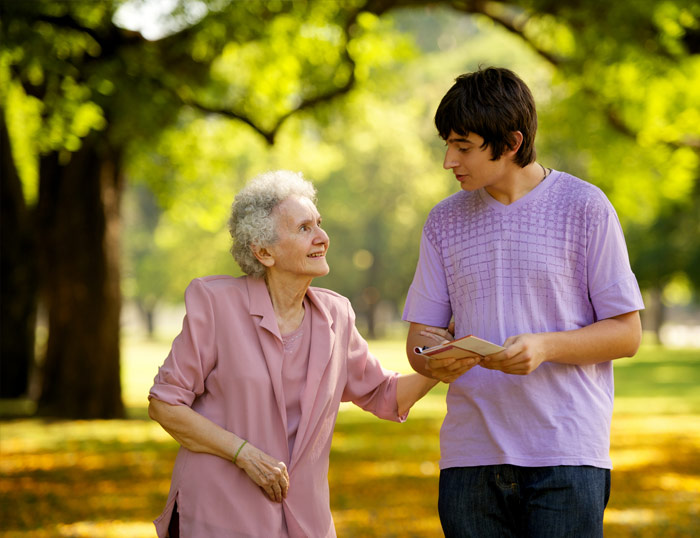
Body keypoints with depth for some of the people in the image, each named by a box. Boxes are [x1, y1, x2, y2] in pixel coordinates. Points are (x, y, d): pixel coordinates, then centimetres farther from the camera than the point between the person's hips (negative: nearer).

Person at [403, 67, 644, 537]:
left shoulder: (585, 208, 0)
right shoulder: (446, 221, 12)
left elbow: (627, 334, 0)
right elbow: (420, 336, 13)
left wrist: (543, 347, -18)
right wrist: (436, 362, -12)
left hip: (566, 457, -3)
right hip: (471, 457, 4)